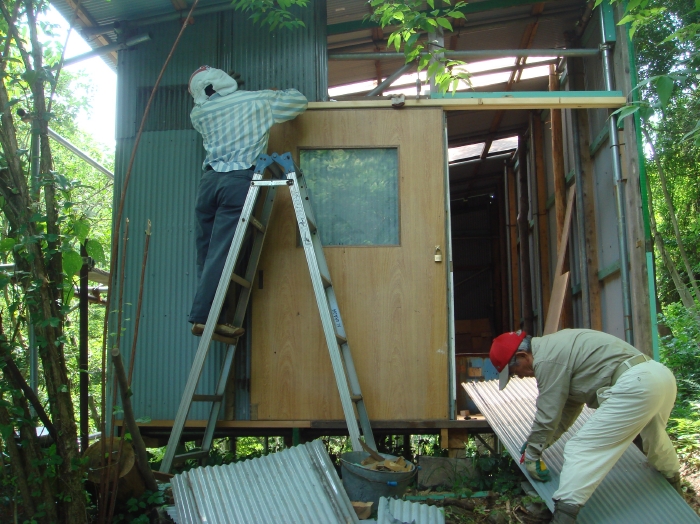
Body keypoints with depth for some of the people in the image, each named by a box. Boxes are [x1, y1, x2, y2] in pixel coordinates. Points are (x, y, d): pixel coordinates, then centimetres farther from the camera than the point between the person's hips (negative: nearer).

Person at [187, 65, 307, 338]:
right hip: (239, 181, -3)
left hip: (209, 180, 4)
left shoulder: (199, 113, 16)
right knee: (221, 254, -7)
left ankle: (206, 315, 9)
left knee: (206, 252, 8)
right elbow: (300, 101, 19)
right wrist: (272, 94, 38)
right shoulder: (259, 101, 9)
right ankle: (203, 317, -9)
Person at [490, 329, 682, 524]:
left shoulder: (546, 359, -9)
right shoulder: (555, 347, 21)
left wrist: (532, 454, 7)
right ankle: (673, 484, 64)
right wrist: (540, 442, 28)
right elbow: (569, 405, 26)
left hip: (634, 386, -11)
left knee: (580, 449, -9)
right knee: (654, 438, 37)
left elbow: (547, 415, -6)